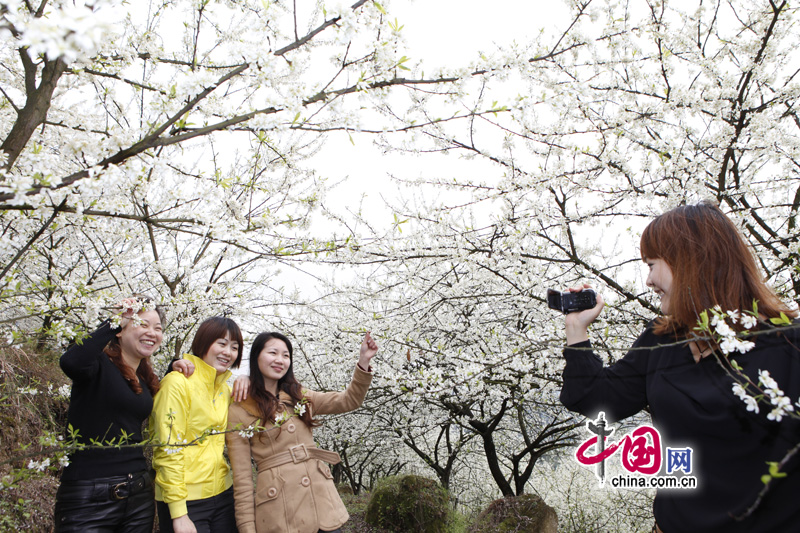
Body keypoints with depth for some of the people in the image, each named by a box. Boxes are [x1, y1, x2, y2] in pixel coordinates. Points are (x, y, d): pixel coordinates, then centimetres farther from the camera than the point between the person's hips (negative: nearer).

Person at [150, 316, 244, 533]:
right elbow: (168, 450, -16)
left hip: (222, 493, 7)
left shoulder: (225, 389, 9)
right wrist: (178, 513, -19)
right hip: (186, 501, -6)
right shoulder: (178, 383, -12)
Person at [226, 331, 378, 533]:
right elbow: (242, 477, -3)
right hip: (279, 514, -4)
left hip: (322, 501, 4)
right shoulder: (239, 412, -1)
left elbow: (349, 400, 5)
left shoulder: (300, 397, 13)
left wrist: (364, 361, -9)